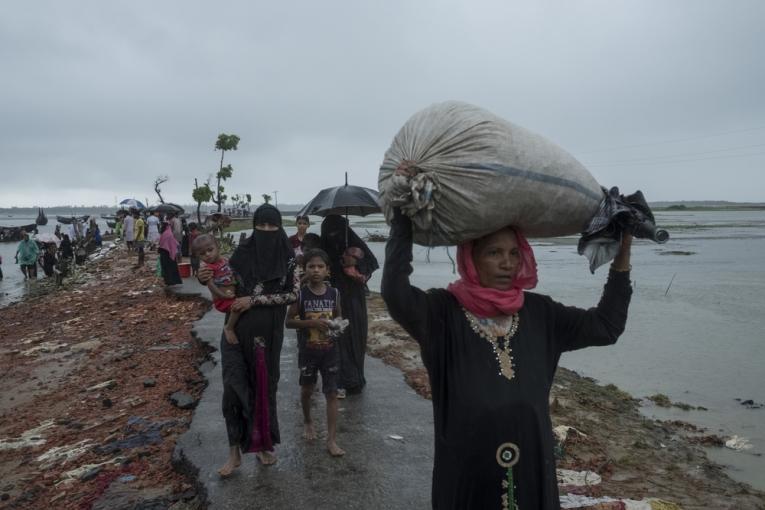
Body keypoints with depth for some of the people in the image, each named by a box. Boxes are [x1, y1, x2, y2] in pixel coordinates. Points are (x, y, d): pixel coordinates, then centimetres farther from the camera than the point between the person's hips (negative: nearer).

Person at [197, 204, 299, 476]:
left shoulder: (287, 258, -3)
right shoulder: (242, 253, -1)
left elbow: (293, 294, -10)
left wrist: (254, 300, -17)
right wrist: (204, 279, -15)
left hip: (269, 334, 0)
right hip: (237, 332, 0)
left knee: (266, 387, 11)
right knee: (234, 387, -3)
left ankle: (263, 444, 29)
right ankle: (235, 451, 11)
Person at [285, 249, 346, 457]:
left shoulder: (334, 293, -4)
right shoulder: (300, 294, -10)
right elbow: (289, 321, -9)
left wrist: (337, 323, -11)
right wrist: (312, 323, -23)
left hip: (330, 350, 1)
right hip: (308, 351, -1)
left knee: (331, 393, 1)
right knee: (307, 390, 17)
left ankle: (331, 440, 7)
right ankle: (307, 422, 44)